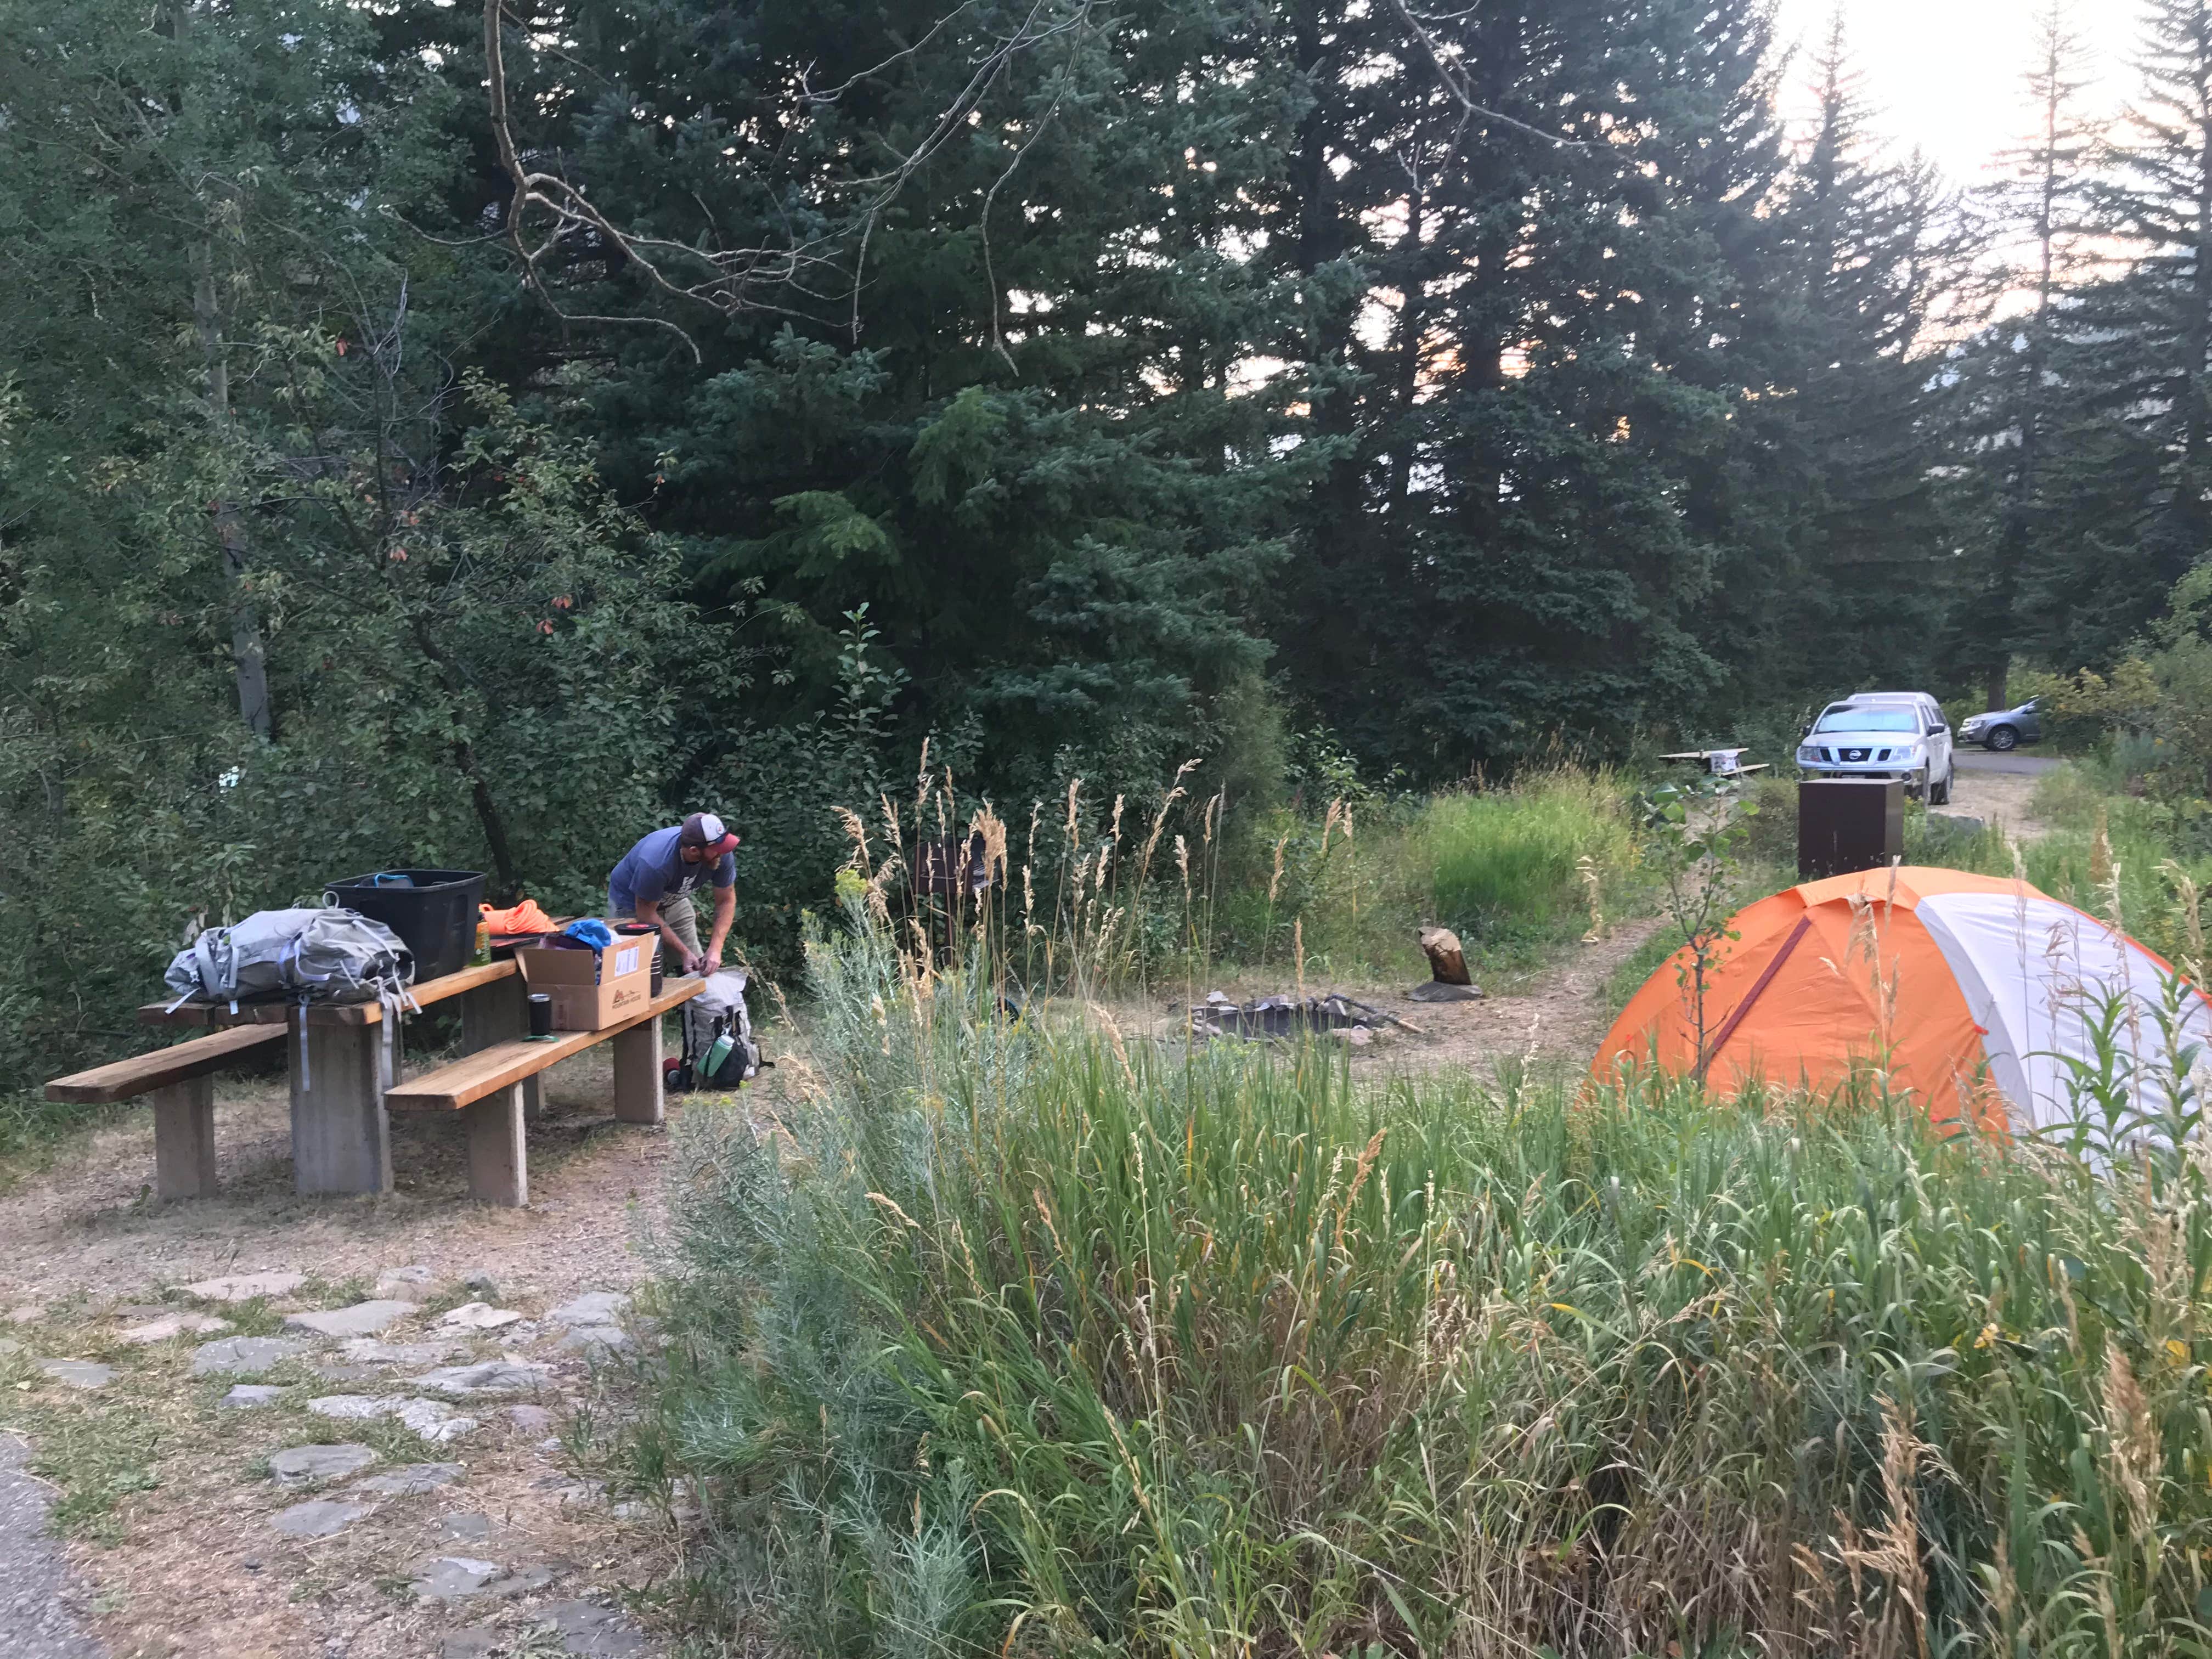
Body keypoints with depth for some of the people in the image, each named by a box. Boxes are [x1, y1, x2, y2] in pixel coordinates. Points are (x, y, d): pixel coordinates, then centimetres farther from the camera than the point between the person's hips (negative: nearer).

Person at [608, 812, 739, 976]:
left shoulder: (722, 855, -28)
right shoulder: (655, 863, -40)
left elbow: (726, 901, -15)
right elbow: (647, 914, -27)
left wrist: (715, 949, -26)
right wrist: (684, 952, -26)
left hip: (674, 901, 5)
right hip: (632, 905, -5)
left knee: (699, 967, 3)